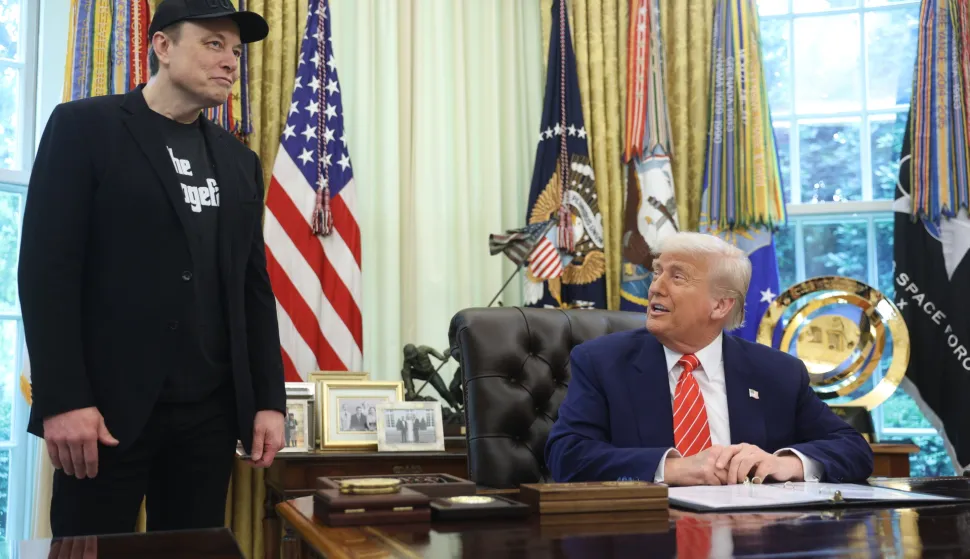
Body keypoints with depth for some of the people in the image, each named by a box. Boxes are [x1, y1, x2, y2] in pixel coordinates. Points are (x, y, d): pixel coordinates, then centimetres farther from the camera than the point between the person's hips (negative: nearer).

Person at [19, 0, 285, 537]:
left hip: (212, 410, 5)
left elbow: (253, 288, 14)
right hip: (109, 406, -4)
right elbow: (47, 268, -7)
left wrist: (269, 400, 7)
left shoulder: (238, 161, 15)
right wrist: (61, 399, -14)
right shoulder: (84, 126, -1)